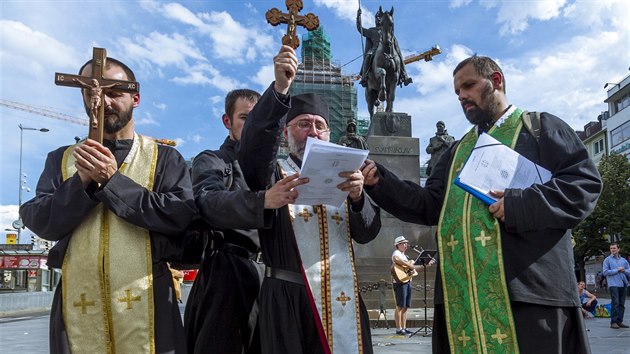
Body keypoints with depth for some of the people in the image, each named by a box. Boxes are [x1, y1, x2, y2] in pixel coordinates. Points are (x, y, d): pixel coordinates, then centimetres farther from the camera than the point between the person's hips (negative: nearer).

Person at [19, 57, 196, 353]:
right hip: (76, 303, 2)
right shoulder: (62, 159, 12)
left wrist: (112, 180, -13)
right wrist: (82, 180, -13)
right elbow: (39, 222, 2)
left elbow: (183, 215, -12)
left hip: (146, 302, -2)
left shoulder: (164, 158, 4)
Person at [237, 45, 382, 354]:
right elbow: (252, 148, -18)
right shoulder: (273, 174, 4)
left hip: (342, 299, 3)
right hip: (288, 299, -3)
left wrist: (357, 196, -17)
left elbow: (367, 233, 3)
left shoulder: (341, 178, 14)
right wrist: (280, 88, -29)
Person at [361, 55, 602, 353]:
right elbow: (430, 205, 14)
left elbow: (586, 181, -3)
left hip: (527, 284, -5)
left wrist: (519, 205, -15)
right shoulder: (458, 150, 24)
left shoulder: (540, 127, 9)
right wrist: (380, 181, 1)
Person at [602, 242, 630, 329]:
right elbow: (605, 272, -5)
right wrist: (617, 270, -8)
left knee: (622, 304, 5)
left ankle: (620, 321, 11)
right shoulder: (607, 260, 5)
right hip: (613, 284, -5)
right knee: (615, 303, -11)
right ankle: (613, 322, -10)